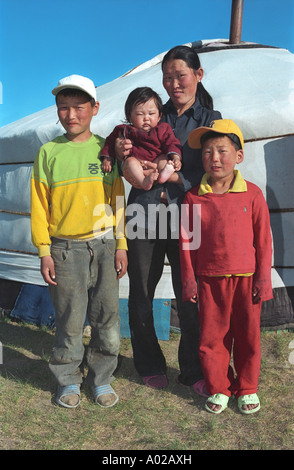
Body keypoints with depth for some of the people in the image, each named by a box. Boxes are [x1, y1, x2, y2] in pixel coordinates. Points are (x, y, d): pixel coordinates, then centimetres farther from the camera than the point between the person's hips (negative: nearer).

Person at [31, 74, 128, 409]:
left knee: (107, 316, 7)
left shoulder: (105, 149, 5)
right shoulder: (49, 152, 2)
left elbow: (118, 199, 6)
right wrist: (44, 252, -2)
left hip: (104, 246, 1)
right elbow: (39, 205, 3)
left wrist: (121, 246, 3)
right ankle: (68, 380, 28)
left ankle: (101, 378, 27)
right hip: (65, 249, -1)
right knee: (69, 319, 6)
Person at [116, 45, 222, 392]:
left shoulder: (210, 119, 9)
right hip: (143, 214, 2)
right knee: (141, 295, 7)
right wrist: (121, 152, -11)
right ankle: (150, 366, 26)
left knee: (188, 297, 1)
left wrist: (172, 186, -17)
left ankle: (193, 371, 19)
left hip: (183, 217, -2)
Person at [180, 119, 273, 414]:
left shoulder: (252, 193, -3)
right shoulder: (194, 197, -1)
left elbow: (263, 238, 1)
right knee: (212, 337, 10)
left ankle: (247, 389, 32)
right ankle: (218, 389, 29)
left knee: (247, 336, 12)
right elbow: (186, 241, 2)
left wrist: (263, 276, 0)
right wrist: (188, 279, 1)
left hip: (246, 279, 0)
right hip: (210, 280, 1)